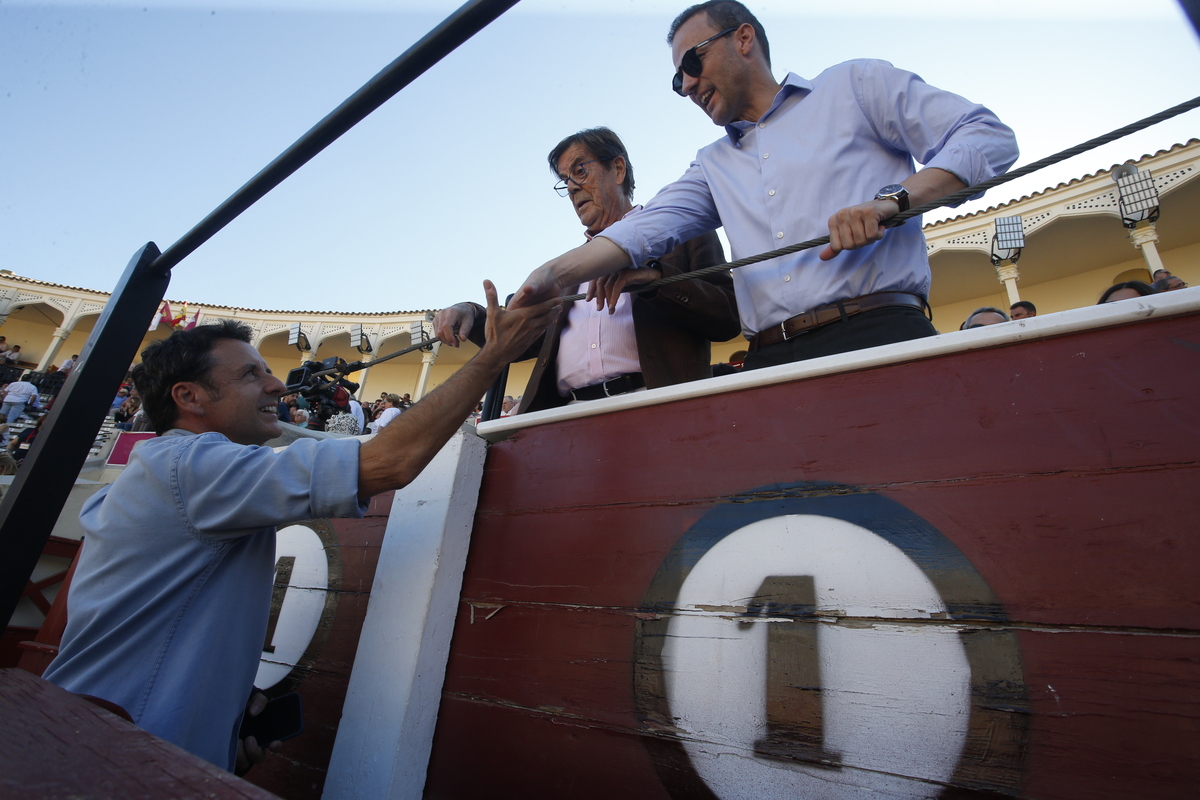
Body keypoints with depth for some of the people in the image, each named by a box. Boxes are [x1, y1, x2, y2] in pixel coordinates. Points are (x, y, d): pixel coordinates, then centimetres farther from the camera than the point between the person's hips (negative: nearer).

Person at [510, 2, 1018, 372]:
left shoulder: (856, 85, 14)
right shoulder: (713, 167, 25)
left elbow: (989, 136, 9)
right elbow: (649, 226, 7)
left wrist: (891, 199, -9)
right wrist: (557, 274, -9)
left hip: (877, 336, -2)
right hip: (770, 362, 3)